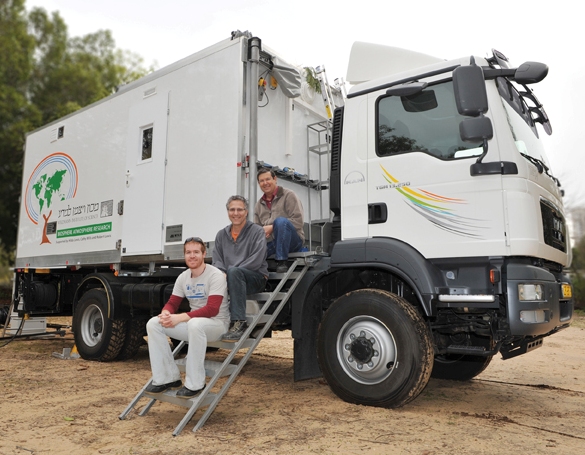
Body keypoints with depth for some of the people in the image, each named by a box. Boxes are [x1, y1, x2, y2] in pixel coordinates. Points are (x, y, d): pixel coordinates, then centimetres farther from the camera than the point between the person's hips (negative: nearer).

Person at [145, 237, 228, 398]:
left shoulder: (215, 275, -17)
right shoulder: (183, 277, 5)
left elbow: (212, 309, -25)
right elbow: (172, 302, 7)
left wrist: (181, 318, -31)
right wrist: (165, 313, -18)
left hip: (217, 323, -7)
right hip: (194, 322, 7)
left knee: (195, 324, -40)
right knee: (153, 323, -10)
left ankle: (195, 384, -26)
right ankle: (167, 378, -5)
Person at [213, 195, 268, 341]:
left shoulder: (257, 232, -2)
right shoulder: (222, 234, 14)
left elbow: (256, 261, -14)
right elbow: (217, 260, 8)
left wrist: (229, 272, -20)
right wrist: (222, 273, -16)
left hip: (256, 278, -4)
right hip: (231, 279, 4)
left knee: (234, 272, -36)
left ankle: (239, 323, -38)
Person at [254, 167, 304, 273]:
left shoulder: (288, 195, 4)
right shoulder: (259, 205, 20)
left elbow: (298, 221, -8)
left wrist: (272, 227, -14)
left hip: (293, 241, -3)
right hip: (270, 243, 3)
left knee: (280, 221, -35)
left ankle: (281, 262, -28)